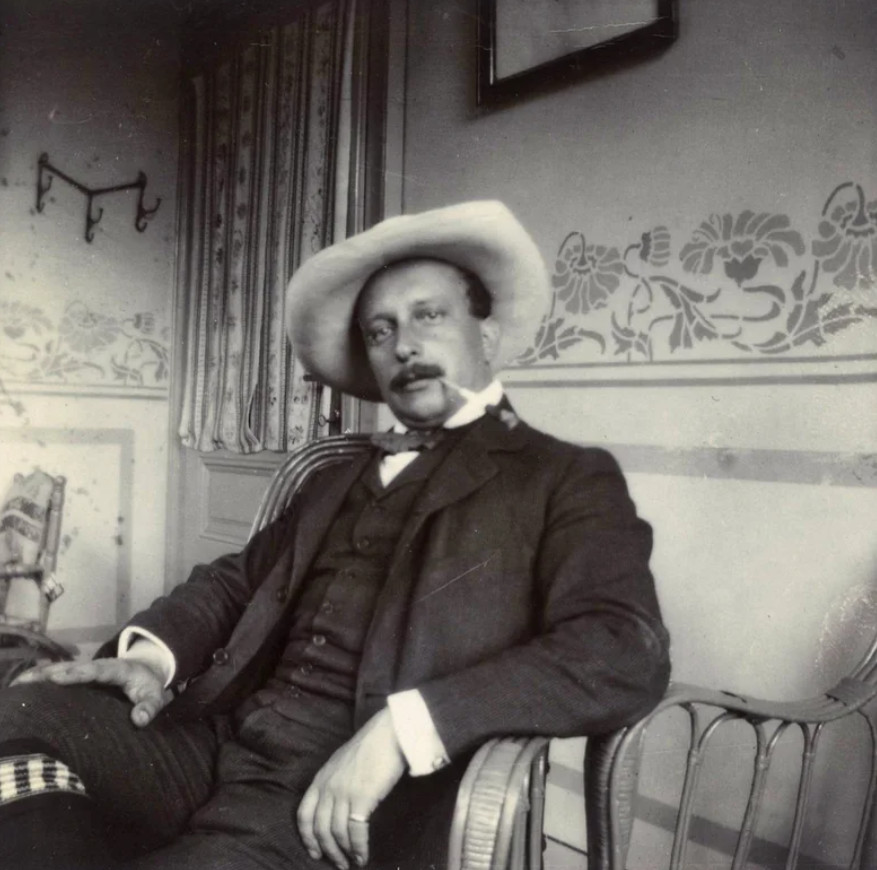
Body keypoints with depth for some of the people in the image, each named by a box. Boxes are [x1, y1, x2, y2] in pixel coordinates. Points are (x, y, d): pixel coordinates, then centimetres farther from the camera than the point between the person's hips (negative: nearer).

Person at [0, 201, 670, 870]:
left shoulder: (567, 480, 1)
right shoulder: (338, 481, 21)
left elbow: (627, 651, -13)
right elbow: (238, 578, 21)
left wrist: (401, 728, -22)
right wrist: (154, 650, -2)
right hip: (214, 742, 6)